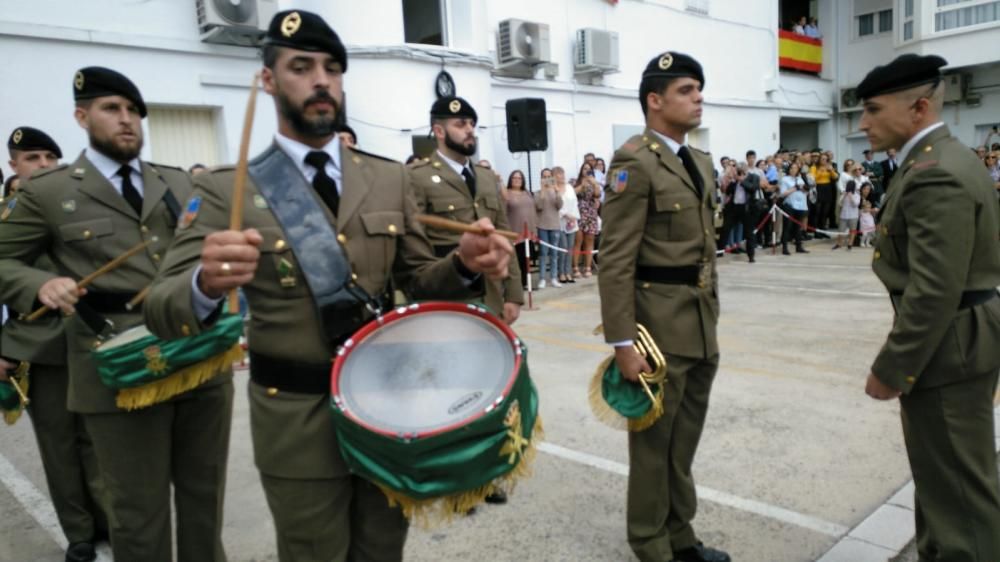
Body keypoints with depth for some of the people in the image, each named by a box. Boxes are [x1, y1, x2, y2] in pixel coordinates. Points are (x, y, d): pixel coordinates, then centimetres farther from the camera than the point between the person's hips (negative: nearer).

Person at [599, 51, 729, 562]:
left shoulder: (700, 162, 13)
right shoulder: (634, 161, -14)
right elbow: (616, 263, -19)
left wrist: (712, 316, 18)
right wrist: (623, 344, -21)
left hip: (701, 325, 8)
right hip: (660, 326, -8)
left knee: (685, 441, 19)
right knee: (654, 443, 8)